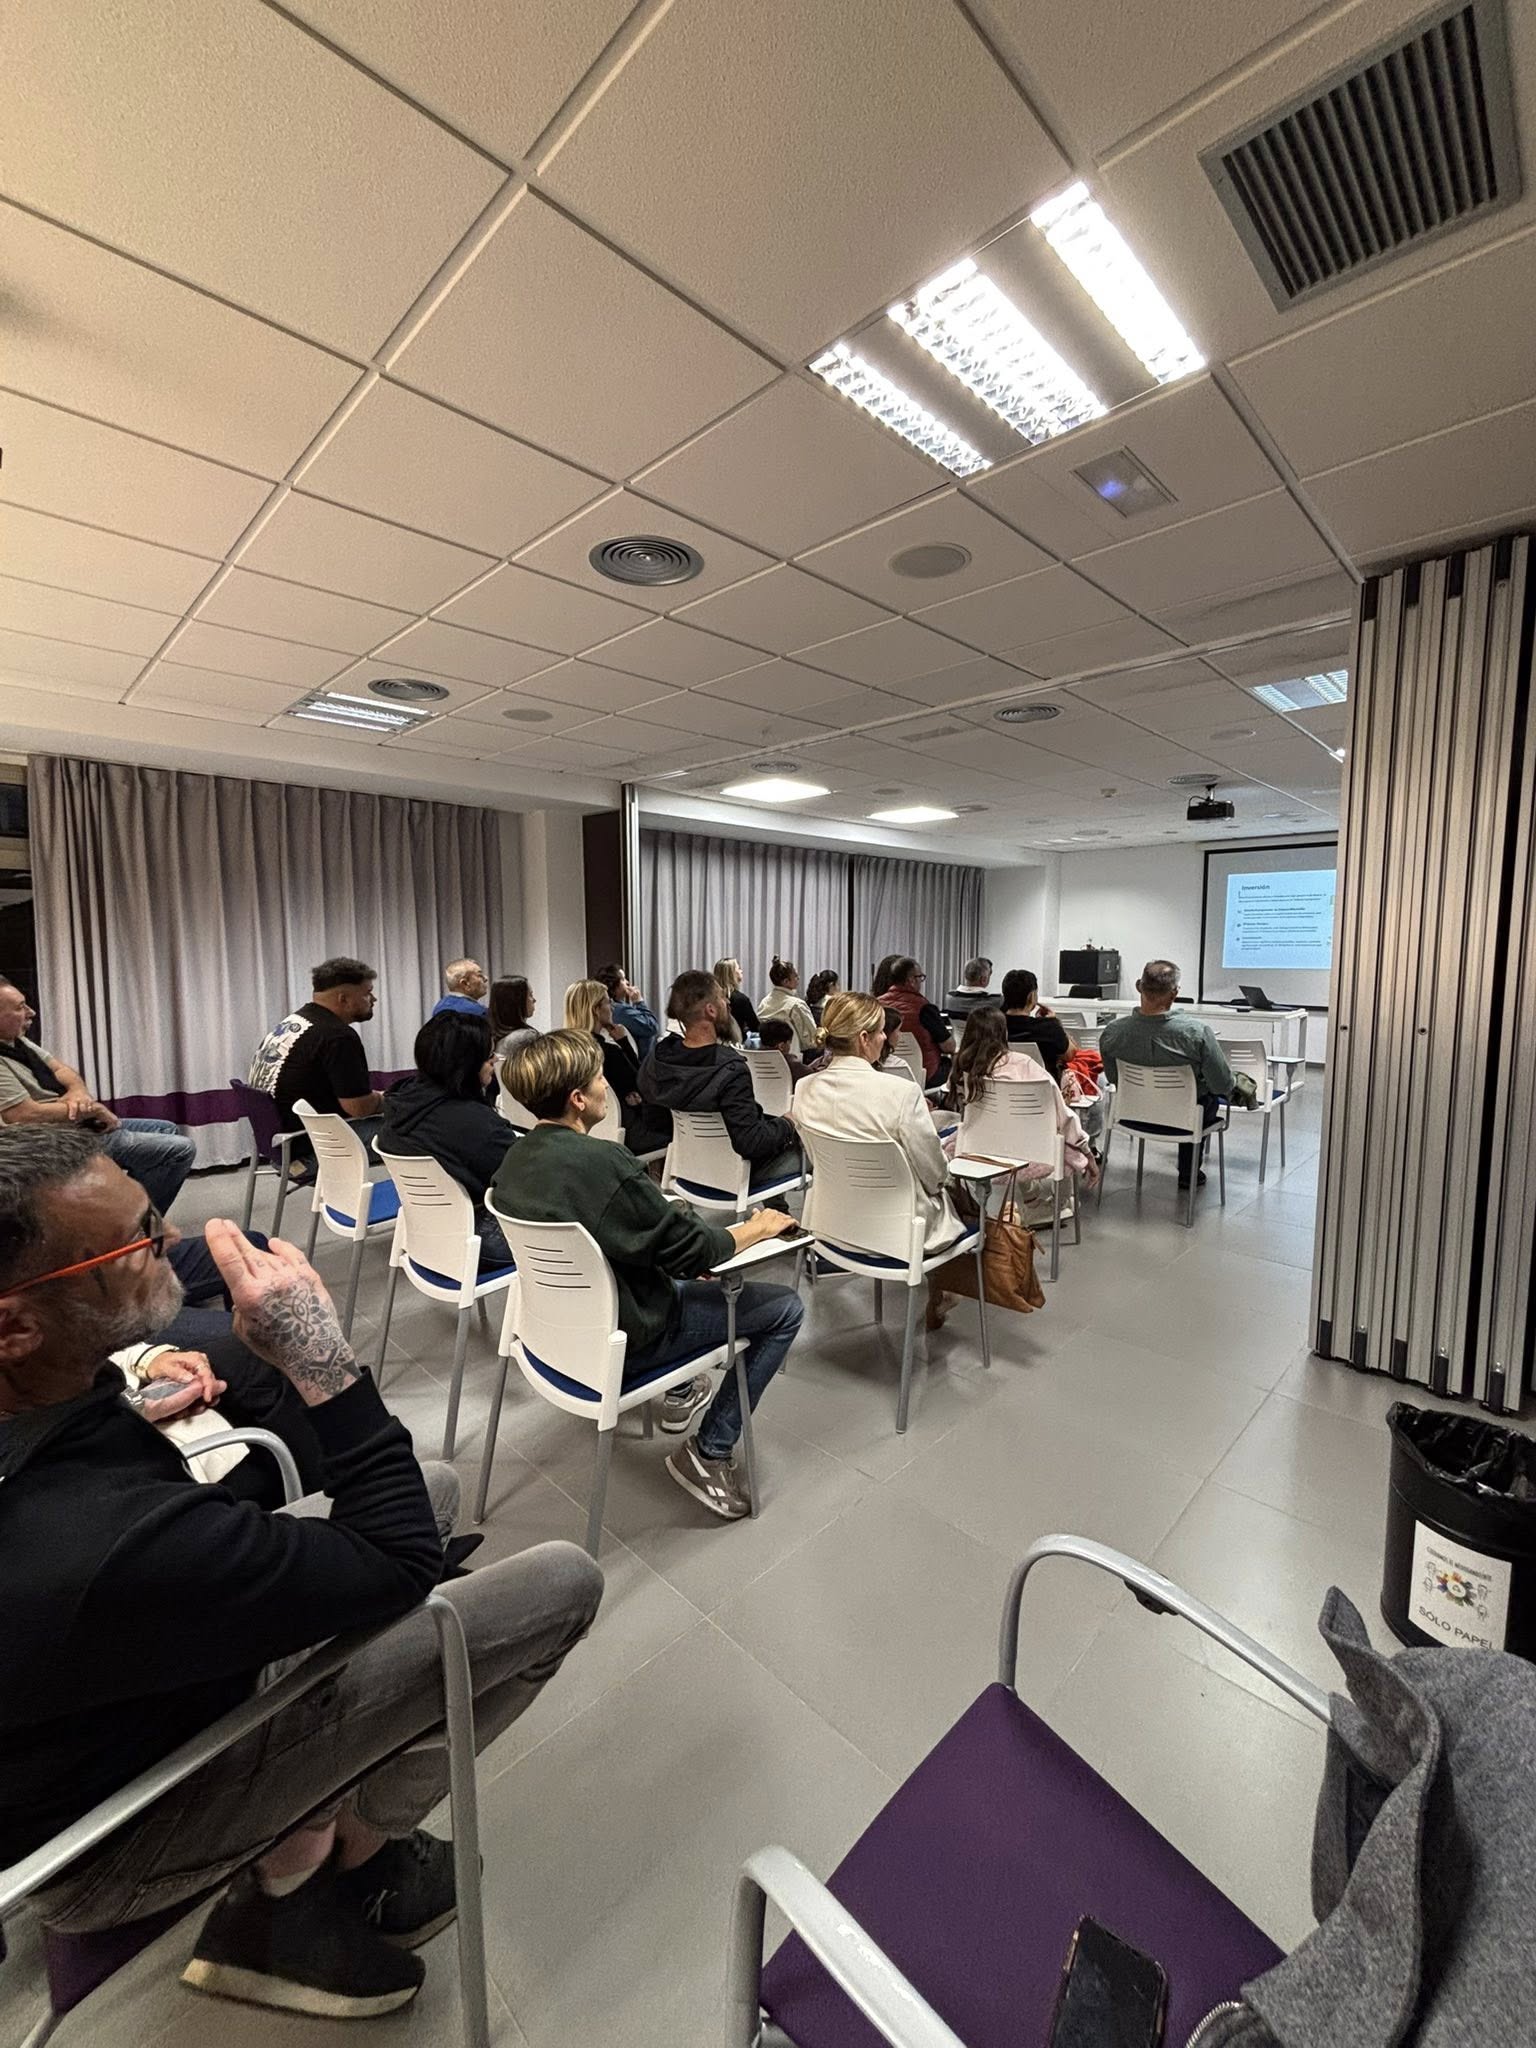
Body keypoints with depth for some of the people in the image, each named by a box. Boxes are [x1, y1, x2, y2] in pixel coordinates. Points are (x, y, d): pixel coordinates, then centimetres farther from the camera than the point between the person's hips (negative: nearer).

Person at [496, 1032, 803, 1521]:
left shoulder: (517, 1158, -4)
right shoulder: (602, 1162, -30)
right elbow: (691, 1249, -20)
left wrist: (678, 1218, 8)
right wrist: (756, 1228, -3)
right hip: (618, 1342, -8)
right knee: (784, 1308, 1)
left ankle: (681, 1390, 36)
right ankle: (707, 1452, 8)